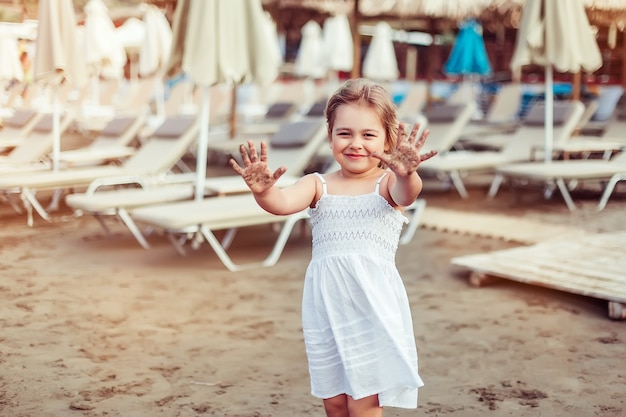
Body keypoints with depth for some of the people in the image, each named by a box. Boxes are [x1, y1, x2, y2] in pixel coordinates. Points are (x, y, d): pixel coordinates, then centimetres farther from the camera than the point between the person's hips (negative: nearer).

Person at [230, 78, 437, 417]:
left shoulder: (387, 184, -1)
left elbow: (406, 193, -24)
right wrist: (263, 190, -36)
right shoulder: (319, 185, 5)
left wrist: (406, 175, -48)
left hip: (373, 303, -3)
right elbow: (283, 203, -13)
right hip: (326, 303, 3)